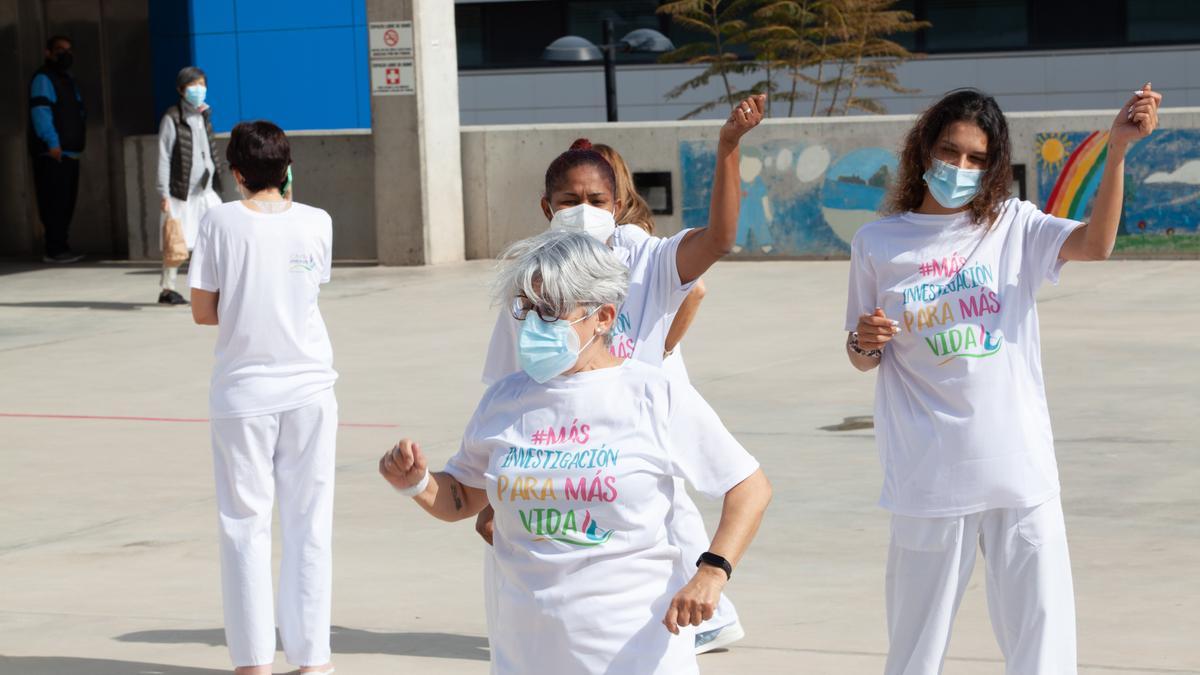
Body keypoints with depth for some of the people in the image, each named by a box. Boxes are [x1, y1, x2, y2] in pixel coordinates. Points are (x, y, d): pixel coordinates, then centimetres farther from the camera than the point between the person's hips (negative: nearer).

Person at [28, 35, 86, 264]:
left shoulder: (67, 80, 24)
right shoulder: (43, 79, -6)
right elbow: (40, 112, -17)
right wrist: (52, 142, -25)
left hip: (70, 153, 9)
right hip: (53, 154, -9)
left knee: (66, 203, 10)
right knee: (54, 203, -11)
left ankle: (60, 247, 15)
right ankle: (55, 250, -12)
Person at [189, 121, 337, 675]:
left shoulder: (221, 222, -6)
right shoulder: (316, 223, -3)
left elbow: (203, 312, -3)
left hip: (243, 394, -1)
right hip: (308, 386, 1)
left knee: (245, 524, 7)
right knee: (308, 524, 8)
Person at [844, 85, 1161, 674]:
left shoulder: (1014, 226, 3)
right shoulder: (877, 244, 3)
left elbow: (1095, 244, -16)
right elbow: (862, 359, 13)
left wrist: (1117, 150, -28)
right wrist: (865, 343, -11)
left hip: (1020, 470, 0)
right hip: (929, 479, 0)